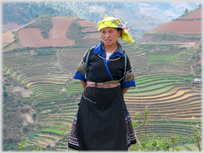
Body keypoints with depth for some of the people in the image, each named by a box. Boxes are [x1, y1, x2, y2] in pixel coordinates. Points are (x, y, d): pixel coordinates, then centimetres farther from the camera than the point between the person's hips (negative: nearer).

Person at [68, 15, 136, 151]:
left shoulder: (123, 58, 3)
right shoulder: (91, 53, 2)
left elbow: (127, 82, 10)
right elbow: (82, 75, 11)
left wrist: (116, 98, 4)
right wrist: (89, 93, 8)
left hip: (113, 104, 0)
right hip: (91, 103, 1)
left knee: (112, 141, 2)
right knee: (89, 139, 5)